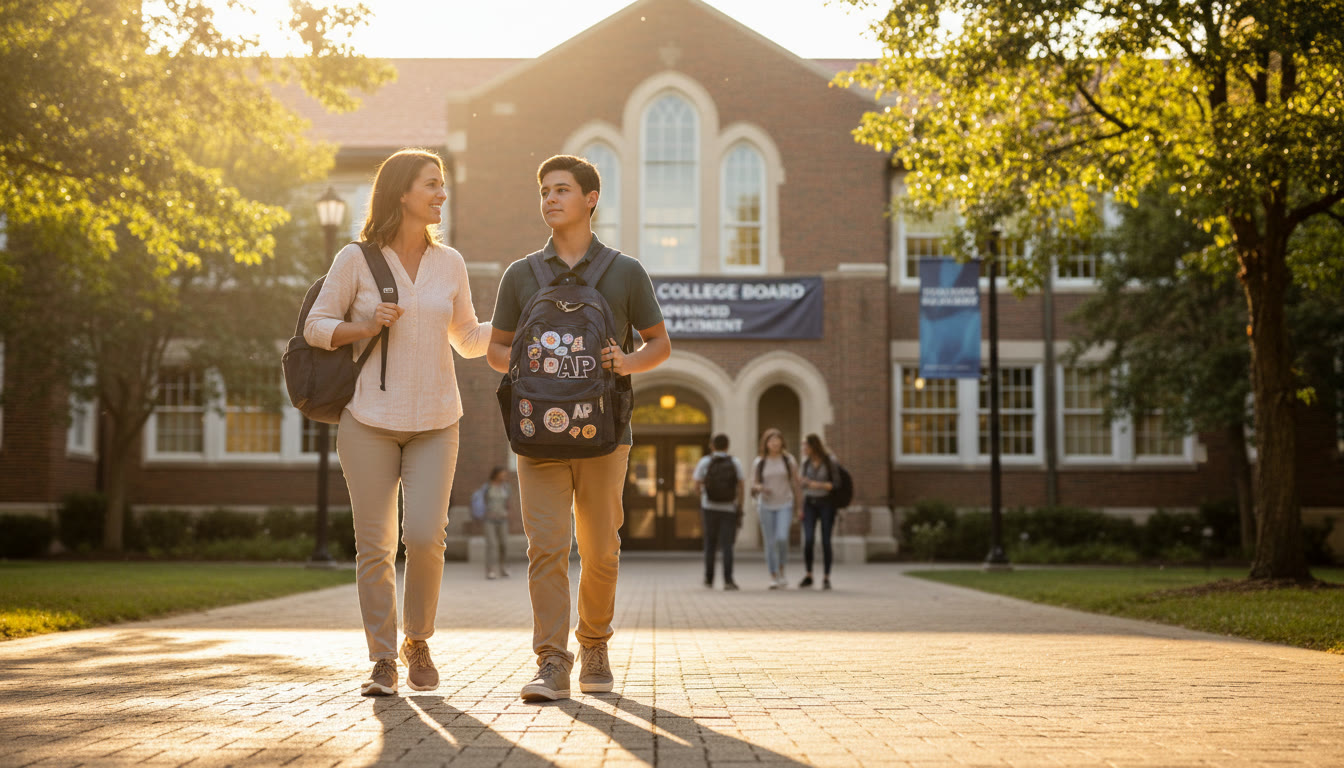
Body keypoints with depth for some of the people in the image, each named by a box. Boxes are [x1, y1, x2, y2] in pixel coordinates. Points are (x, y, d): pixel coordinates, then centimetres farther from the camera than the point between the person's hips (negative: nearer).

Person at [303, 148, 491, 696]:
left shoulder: (449, 264, 9)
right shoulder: (356, 259, 0)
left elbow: (469, 340, 18)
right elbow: (316, 327, 4)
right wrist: (364, 328, -13)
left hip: (434, 423, 2)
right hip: (370, 419, -2)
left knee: (425, 536, -11)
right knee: (375, 544, -1)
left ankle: (417, 643, 13)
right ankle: (383, 661, 12)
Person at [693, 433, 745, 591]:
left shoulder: (705, 462, -3)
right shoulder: (735, 463, 0)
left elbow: (697, 486, -2)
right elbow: (740, 487, -4)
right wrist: (739, 508, 1)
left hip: (709, 508, 1)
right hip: (729, 509, 0)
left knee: (710, 544, 15)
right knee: (727, 545, -2)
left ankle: (709, 579, 21)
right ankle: (728, 580, -16)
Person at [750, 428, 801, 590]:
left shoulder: (789, 460, 0)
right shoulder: (759, 462, 1)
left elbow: (796, 484, 3)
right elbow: (754, 485, 3)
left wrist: (799, 507, 0)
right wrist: (759, 487, -22)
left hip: (785, 505, -1)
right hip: (766, 505, 1)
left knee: (782, 538, -18)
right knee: (770, 542, 0)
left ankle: (781, 571, 3)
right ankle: (773, 577, 10)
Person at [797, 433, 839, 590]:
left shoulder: (830, 461, -7)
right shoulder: (806, 461, 6)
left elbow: (835, 484, -9)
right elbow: (802, 483, 13)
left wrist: (819, 485, -21)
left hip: (826, 502, -3)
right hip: (809, 503, 3)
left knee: (826, 541, -3)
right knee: (808, 540, -10)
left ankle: (826, 578, 5)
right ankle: (808, 576, 3)